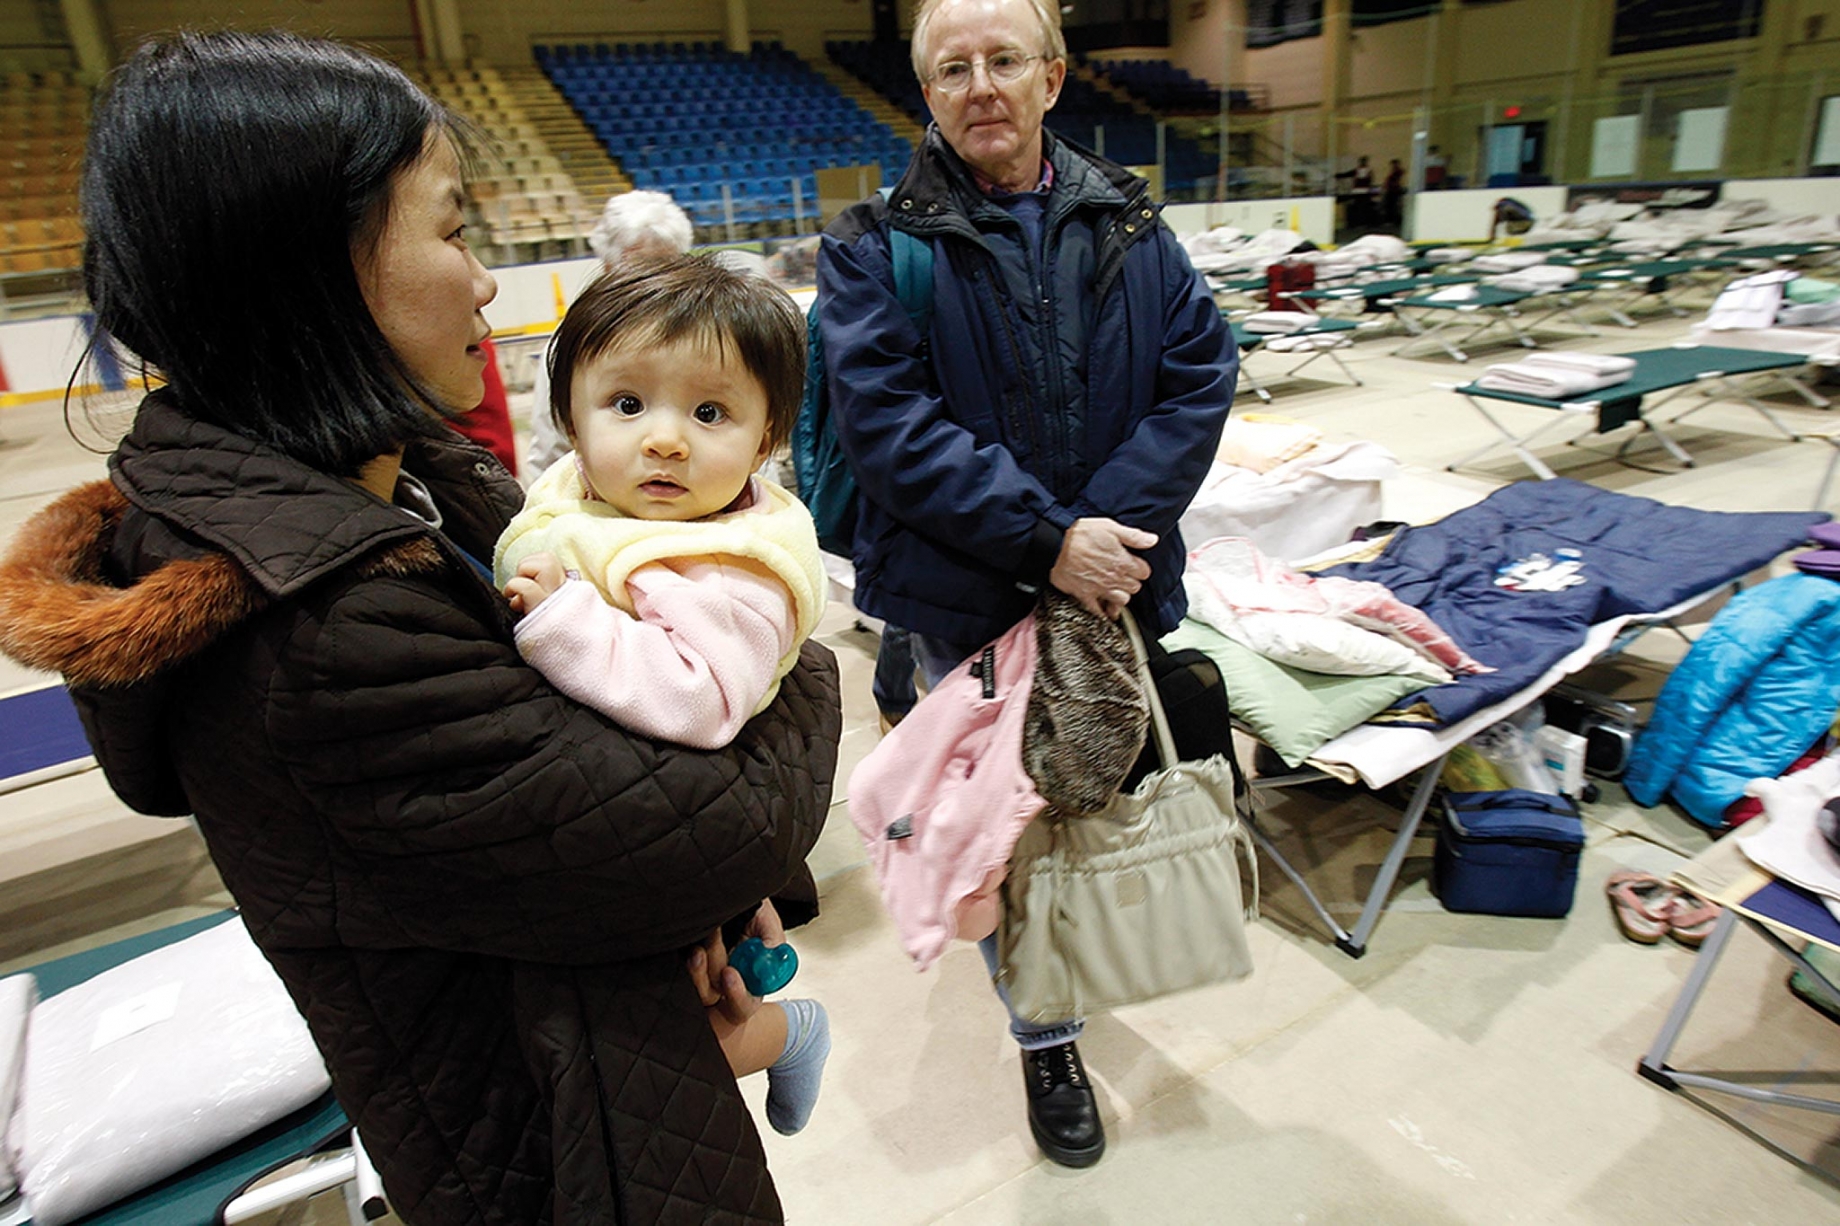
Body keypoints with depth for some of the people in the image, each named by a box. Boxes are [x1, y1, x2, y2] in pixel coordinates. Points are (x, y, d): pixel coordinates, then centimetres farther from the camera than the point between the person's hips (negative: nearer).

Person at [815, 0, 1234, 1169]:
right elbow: (886, 416, -17)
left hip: (1116, 575, 4)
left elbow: (1202, 368, -2)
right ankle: (1047, 1038, 35)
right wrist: (1045, 538, -23)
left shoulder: (1127, 221, 5)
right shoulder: (878, 244, -6)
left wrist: (1112, 521, -17)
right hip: (972, 594, -3)